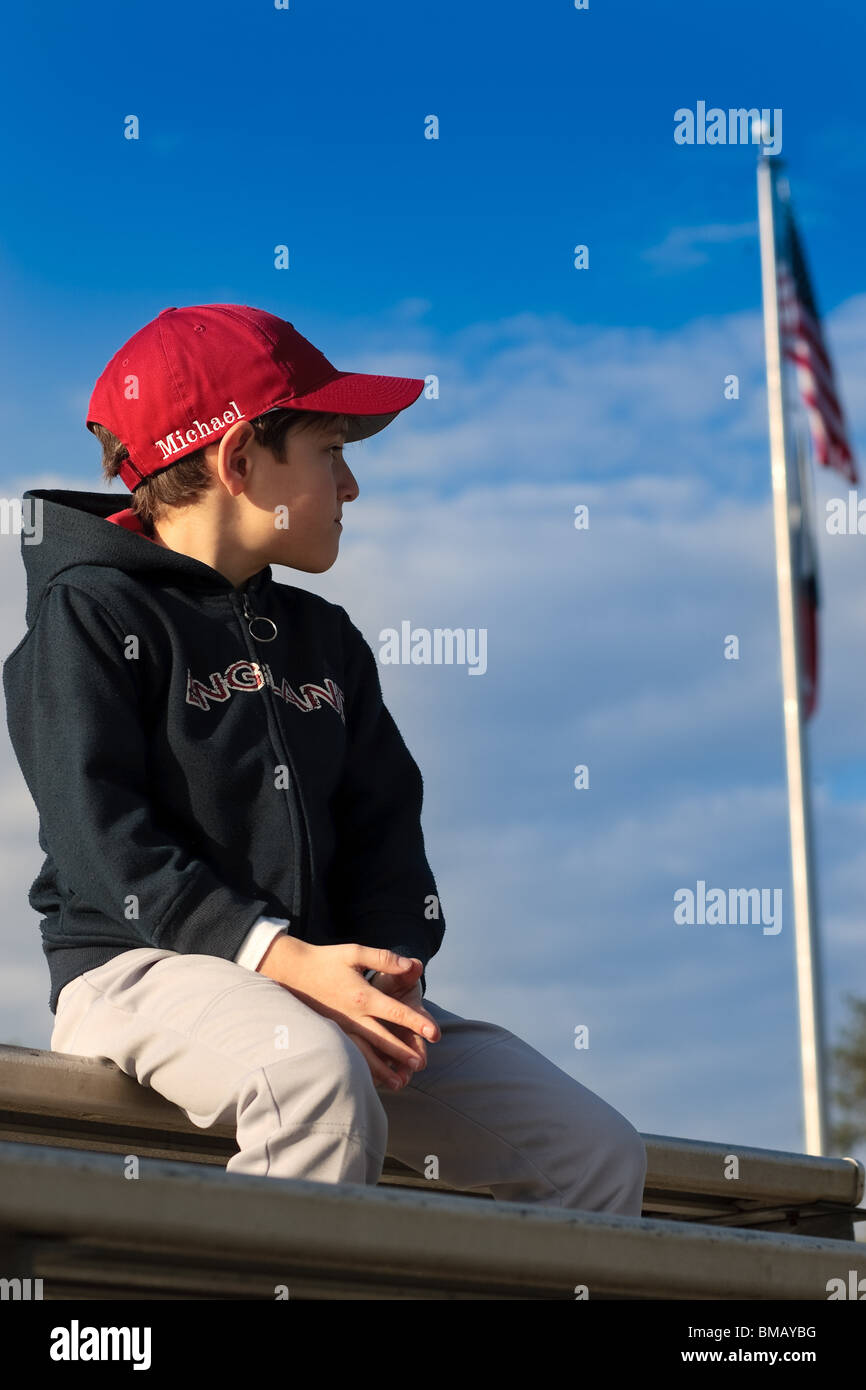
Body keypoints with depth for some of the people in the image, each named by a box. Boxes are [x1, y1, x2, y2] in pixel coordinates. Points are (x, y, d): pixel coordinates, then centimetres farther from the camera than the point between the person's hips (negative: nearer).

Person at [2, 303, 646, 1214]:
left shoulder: (325, 641, 23)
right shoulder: (90, 613, -1)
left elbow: (385, 832, 15)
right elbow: (106, 842, -13)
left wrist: (388, 975, -8)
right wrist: (285, 959, -25)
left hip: (321, 979, 7)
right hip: (140, 969, -7)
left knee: (600, 1152, -5)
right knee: (320, 1076, -40)